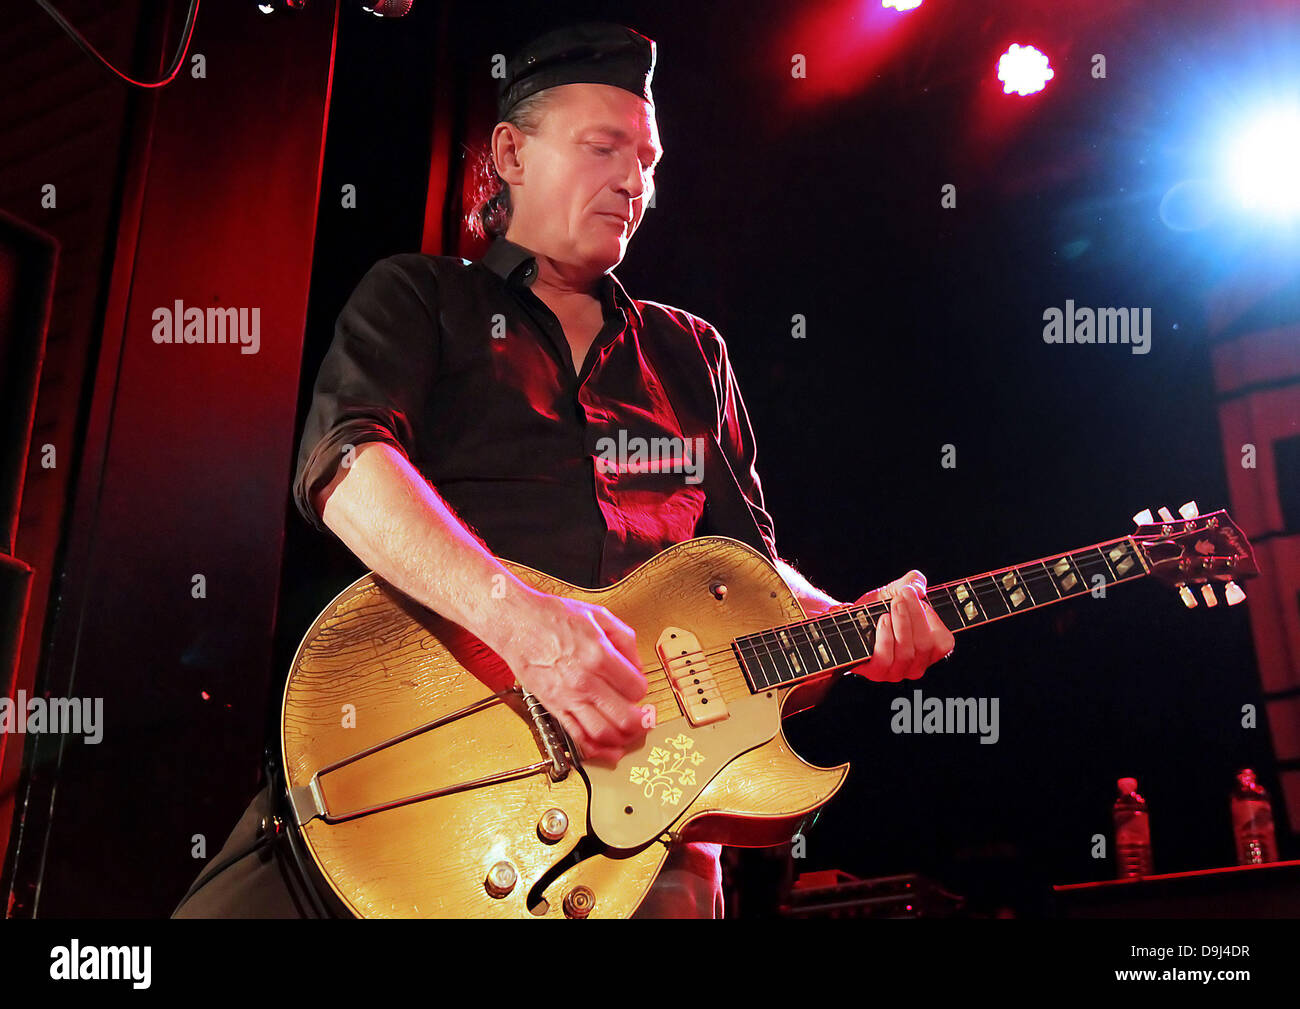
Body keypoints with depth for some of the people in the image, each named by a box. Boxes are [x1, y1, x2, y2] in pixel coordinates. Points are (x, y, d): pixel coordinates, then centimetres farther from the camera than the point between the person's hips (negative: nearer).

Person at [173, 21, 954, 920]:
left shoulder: (691, 352, 23)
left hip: (634, 750, 4)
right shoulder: (418, 296, 11)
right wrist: (518, 616, -23)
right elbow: (341, 457, -8)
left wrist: (845, 626, 1)